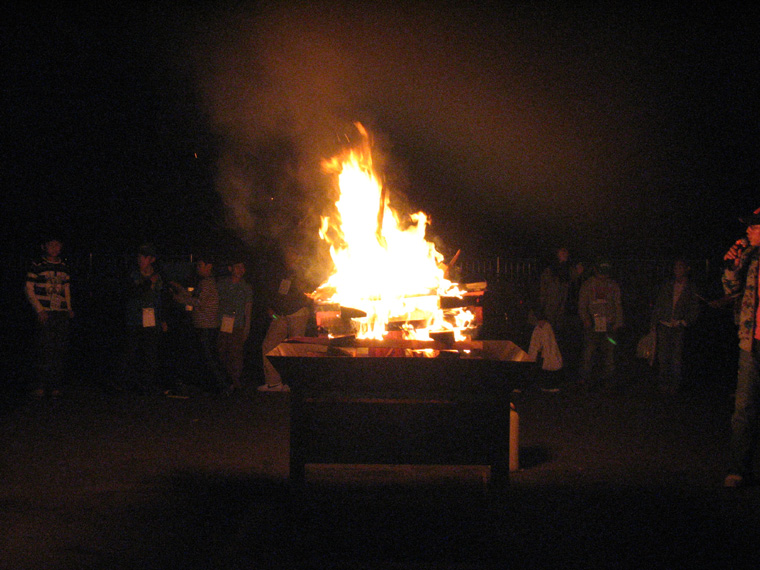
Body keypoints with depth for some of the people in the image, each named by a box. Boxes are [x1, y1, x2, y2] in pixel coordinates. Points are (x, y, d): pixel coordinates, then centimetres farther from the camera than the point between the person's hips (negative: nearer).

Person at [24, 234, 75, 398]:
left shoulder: (64, 267, 15)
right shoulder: (37, 266, 2)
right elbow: (29, 290, 1)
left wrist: (69, 308, 9)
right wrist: (39, 310, -7)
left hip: (62, 313, 4)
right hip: (45, 313, -4)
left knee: (61, 350, 1)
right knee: (45, 349, -11)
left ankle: (56, 386, 7)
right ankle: (40, 386, -5)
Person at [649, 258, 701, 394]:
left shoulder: (691, 289, 6)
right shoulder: (667, 285, 12)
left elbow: (695, 311, 6)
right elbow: (658, 305, 14)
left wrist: (685, 322, -10)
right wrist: (654, 323, 7)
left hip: (679, 328, -2)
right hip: (663, 326, 2)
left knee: (677, 356, -5)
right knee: (663, 355, 0)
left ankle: (676, 384, 4)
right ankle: (663, 383, 9)